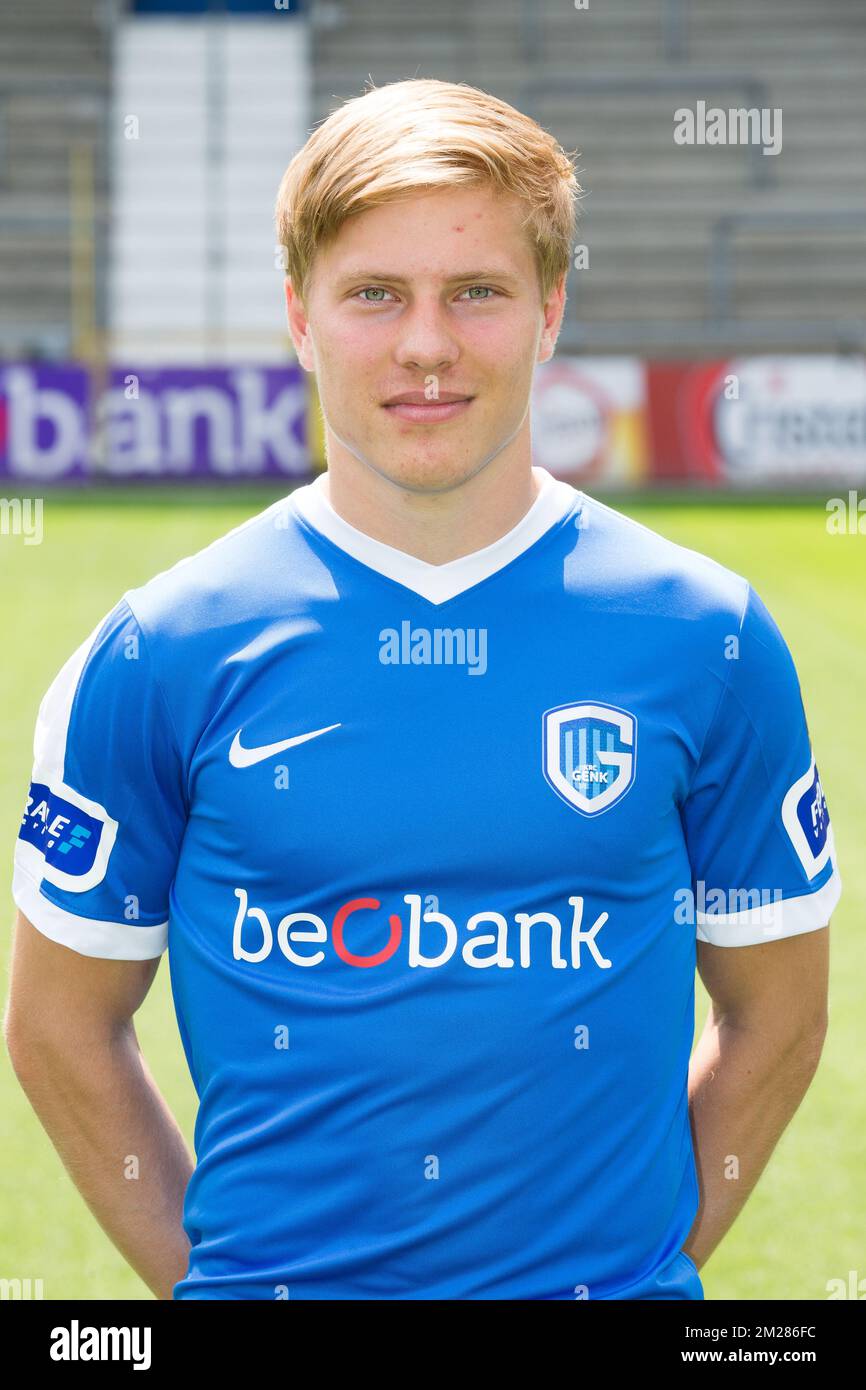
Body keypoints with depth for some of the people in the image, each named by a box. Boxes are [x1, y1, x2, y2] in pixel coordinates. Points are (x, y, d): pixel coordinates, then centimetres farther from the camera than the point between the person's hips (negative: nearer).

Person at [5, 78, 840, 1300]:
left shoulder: (706, 641, 0)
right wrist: (200, 1268, -1)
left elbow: (777, 1014, 8)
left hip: (607, 1287, 1)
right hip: (268, 1277, 0)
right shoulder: (165, 653, -2)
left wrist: (653, 1248, 1)